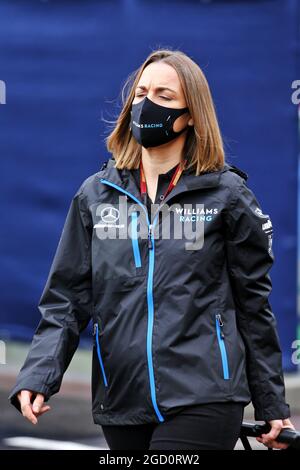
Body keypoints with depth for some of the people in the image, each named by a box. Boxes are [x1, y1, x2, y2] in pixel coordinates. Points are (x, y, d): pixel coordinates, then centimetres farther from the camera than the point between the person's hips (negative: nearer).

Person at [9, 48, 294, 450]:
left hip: (203, 402, -4)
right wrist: (39, 375, -6)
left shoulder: (226, 194, 2)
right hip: (120, 401, 4)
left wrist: (272, 406, 7)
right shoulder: (95, 194, 10)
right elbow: (66, 298, 9)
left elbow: (254, 304, 6)